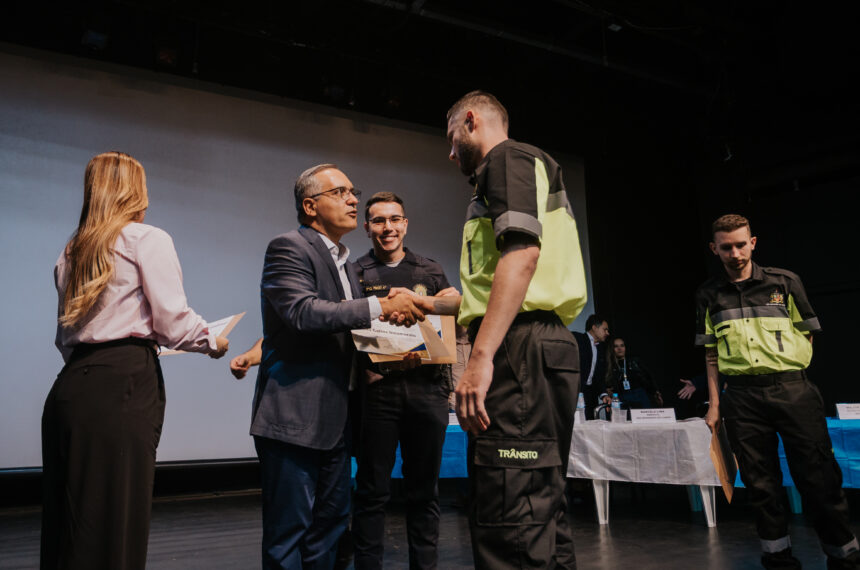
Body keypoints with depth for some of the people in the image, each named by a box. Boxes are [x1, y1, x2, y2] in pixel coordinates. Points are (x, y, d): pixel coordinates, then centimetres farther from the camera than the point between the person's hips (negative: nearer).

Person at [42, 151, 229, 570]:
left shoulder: (71, 251, 20)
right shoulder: (148, 239, -1)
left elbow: (65, 336, 19)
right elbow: (172, 322, -8)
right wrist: (213, 342, 9)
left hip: (69, 387, 7)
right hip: (122, 386, -7)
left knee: (66, 525, 11)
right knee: (114, 521, -4)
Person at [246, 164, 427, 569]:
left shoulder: (342, 261, 19)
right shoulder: (288, 248, -9)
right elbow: (303, 312, -26)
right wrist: (381, 306, -25)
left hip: (332, 419, 9)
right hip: (292, 417, -9)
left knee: (329, 524, 16)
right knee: (288, 531, 1)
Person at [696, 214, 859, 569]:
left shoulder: (785, 282, 5)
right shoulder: (709, 295, 8)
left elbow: (808, 335, 11)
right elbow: (711, 354, 11)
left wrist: (786, 370, 1)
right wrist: (714, 404, 6)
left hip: (792, 389, -1)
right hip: (742, 398, 1)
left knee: (818, 477, -1)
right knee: (760, 482, 6)